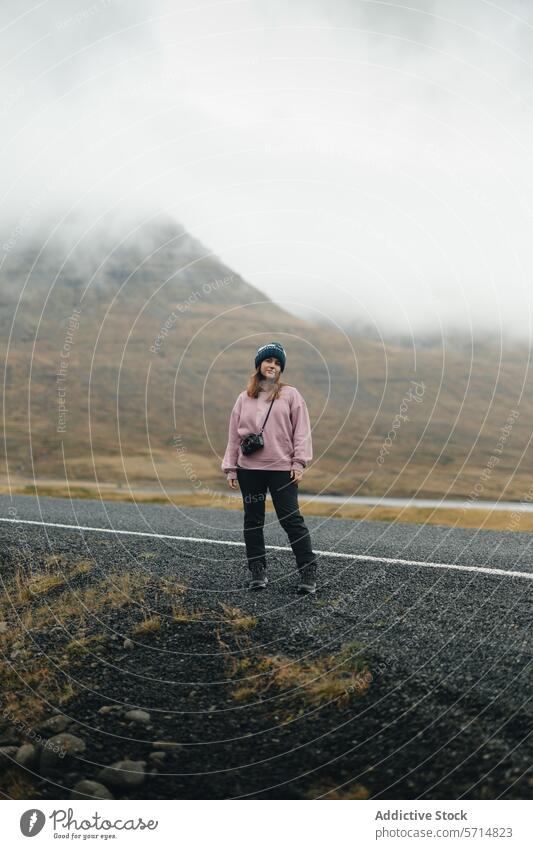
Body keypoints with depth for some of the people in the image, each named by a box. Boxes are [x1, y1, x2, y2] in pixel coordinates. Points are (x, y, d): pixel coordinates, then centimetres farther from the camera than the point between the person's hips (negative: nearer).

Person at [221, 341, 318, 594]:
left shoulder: (290, 394, 2)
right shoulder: (244, 398, 9)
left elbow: (301, 431, -1)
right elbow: (234, 435, 9)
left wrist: (299, 463, -8)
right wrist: (230, 468, 6)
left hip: (282, 469, -3)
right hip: (249, 469, 3)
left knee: (291, 519, -4)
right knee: (253, 521, 9)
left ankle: (308, 572, 2)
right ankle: (257, 572, 18)